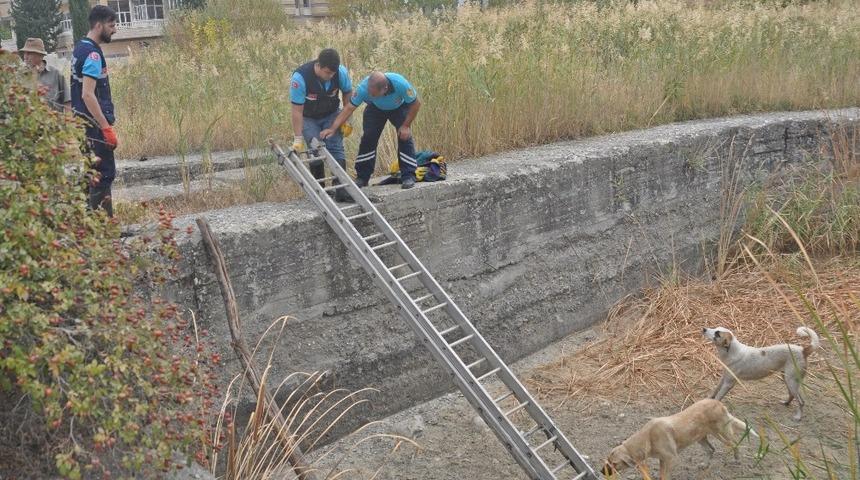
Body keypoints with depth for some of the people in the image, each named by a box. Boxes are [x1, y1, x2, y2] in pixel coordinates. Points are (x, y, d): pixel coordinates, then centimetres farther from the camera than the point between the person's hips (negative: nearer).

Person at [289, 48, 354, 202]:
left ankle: (341, 189, -15)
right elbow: (297, 110, -27)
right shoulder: (300, 77, -33)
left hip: (331, 115, 2)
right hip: (309, 118, -2)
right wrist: (298, 138, -26)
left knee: (336, 148, -11)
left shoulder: (341, 72, -24)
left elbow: (347, 93, -3)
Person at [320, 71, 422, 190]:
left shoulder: (400, 84, -42)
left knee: (405, 137, -16)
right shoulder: (363, 88, -38)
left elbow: (416, 104, -25)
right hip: (376, 108, 1)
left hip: (399, 108, -1)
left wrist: (406, 125, -23)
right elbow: (349, 108, -31)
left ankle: (408, 177, -9)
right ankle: (361, 178, 1)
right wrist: (332, 128, -38)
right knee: (368, 138, -9)